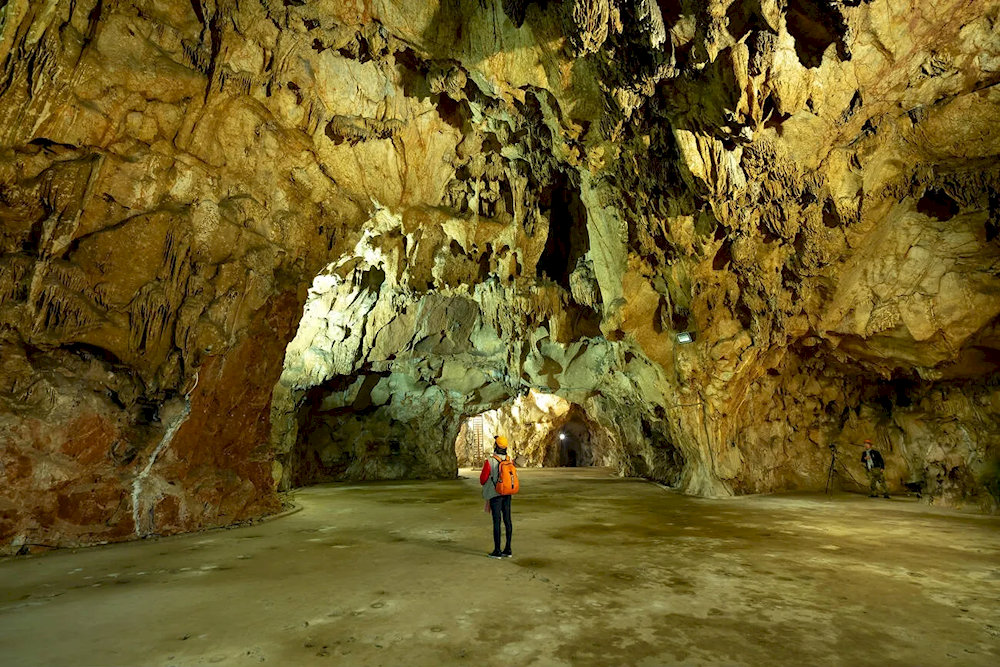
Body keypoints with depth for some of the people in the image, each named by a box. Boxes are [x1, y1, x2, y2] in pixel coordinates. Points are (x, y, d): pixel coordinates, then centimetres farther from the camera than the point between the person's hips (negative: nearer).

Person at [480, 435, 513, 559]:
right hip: (507, 494, 5)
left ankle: (497, 551, 6)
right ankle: (508, 549, 17)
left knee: (496, 521, 0)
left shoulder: (489, 461, -16)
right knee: (507, 519, 10)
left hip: (495, 494, -5)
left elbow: (482, 479, -8)